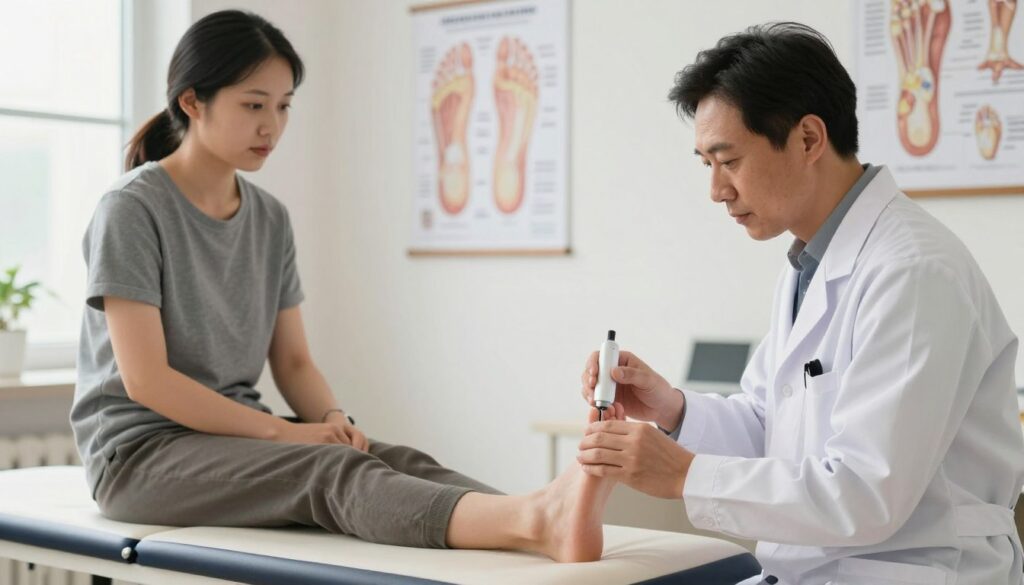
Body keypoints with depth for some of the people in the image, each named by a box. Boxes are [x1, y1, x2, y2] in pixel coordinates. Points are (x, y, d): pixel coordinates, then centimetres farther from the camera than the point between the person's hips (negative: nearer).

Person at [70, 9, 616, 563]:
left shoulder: (270, 219, 9)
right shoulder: (132, 210, -10)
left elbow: (293, 361, 10)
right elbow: (146, 379, -17)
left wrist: (331, 417, -13)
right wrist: (281, 431, -21)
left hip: (240, 436, 6)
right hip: (142, 451, -6)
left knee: (397, 460, -25)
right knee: (334, 470, -35)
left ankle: (536, 520, -53)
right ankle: (533, 520, -59)